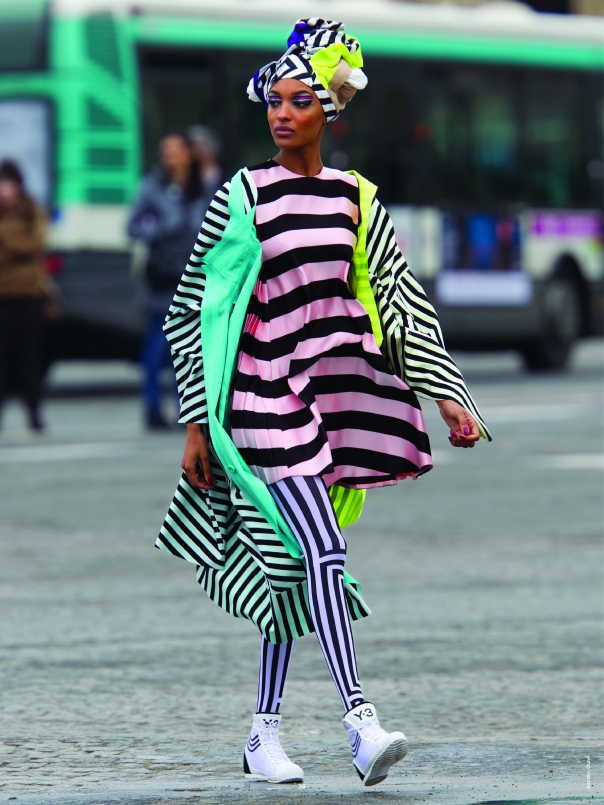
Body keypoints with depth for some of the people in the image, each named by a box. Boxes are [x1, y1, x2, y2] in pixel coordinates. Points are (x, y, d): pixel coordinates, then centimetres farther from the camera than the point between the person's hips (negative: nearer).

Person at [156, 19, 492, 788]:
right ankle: (360, 723, -21)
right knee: (321, 554, -16)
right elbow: (193, 310, -1)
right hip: (263, 395, -4)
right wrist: (197, 423, -4)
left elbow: (405, 304, 10)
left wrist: (449, 396, 2)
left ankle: (264, 734, 17)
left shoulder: (355, 199, 7)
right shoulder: (242, 197, -4)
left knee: (290, 565, 9)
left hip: (332, 390, 4)